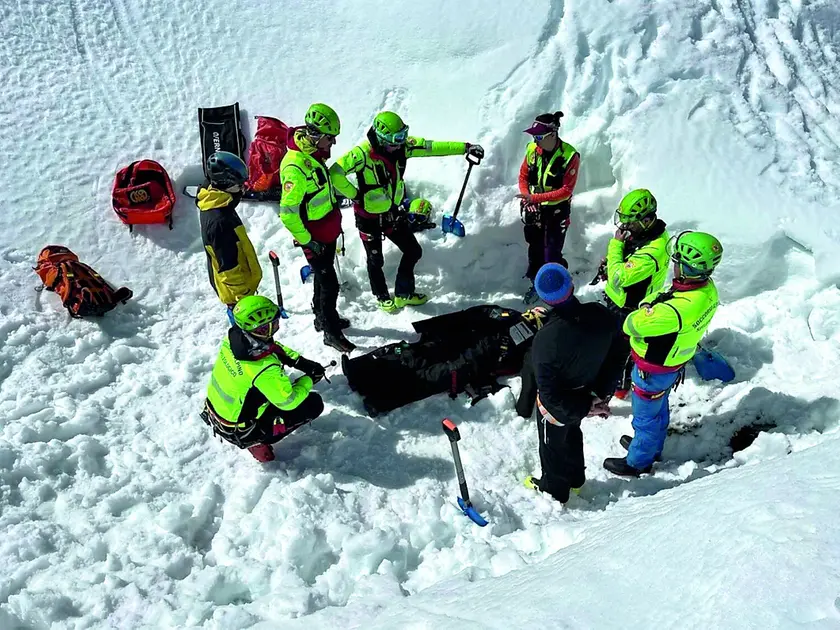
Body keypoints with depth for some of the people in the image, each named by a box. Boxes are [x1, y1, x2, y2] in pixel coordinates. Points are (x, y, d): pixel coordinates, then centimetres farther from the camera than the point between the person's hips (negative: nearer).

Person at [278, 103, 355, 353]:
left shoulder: (315, 153, 0)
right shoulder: (295, 167, -30)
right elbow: (288, 213, -26)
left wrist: (334, 202, 22)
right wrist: (306, 241, -19)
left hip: (329, 231, 9)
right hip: (314, 239, -9)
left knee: (323, 277, 24)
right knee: (329, 284, 1)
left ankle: (322, 317, 43)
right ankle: (332, 333, 17)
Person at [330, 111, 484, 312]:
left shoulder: (402, 146, -10)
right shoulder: (363, 153, -28)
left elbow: (433, 146, -6)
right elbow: (335, 173, -32)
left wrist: (465, 148, -9)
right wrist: (355, 195, -22)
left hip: (394, 214, 6)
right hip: (369, 218, -6)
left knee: (413, 251, 13)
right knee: (376, 260, 12)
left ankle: (403, 294, 33)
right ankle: (382, 297, 38)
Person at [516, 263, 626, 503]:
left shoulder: (546, 339, -42)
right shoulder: (601, 315, -26)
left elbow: (550, 395, -31)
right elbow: (617, 356, -8)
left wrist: (584, 409, -15)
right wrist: (601, 392, 0)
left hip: (558, 406, -5)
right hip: (586, 392, 5)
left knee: (552, 444, 25)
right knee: (572, 434, 34)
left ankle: (554, 490, 52)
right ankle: (575, 478, 59)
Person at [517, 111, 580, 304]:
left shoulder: (570, 156, -20)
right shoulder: (532, 149, -8)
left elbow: (566, 191, -20)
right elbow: (523, 176, 4)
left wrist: (535, 198, -25)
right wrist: (526, 198, -13)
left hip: (557, 211, -4)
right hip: (534, 209, 4)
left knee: (551, 255, -4)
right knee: (534, 249, 17)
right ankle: (536, 284, 38)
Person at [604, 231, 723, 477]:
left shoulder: (676, 310, -43)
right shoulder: (708, 289, -15)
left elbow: (632, 325, -29)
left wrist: (645, 308, -11)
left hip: (652, 371, -8)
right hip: (675, 363, 8)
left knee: (645, 417, 17)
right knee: (659, 408, 31)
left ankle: (637, 462, 40)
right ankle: (653, 447, 55)